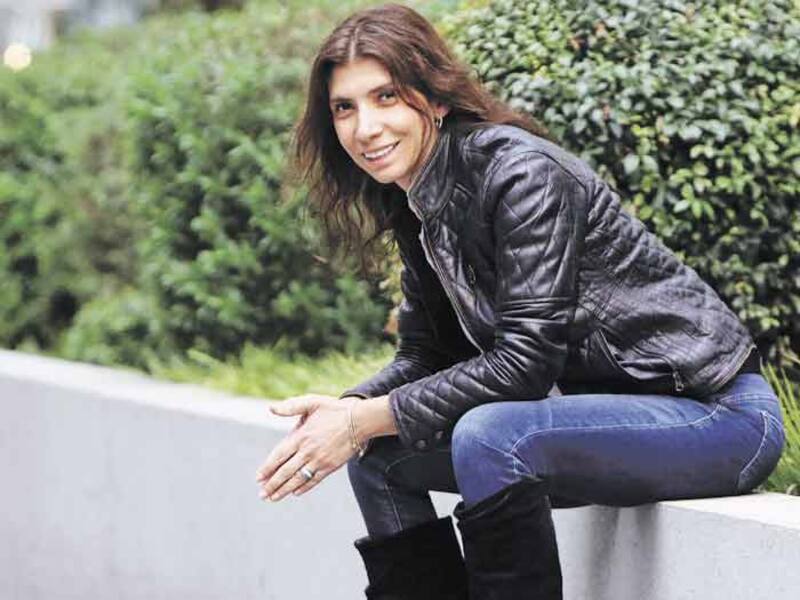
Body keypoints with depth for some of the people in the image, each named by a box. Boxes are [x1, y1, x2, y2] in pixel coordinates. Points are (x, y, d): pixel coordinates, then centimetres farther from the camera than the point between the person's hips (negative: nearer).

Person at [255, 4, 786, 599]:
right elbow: (427, 355, 9)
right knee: (377, 451, 7)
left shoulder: (518, 171, -20)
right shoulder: (414, 207, 6)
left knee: (490, 436, -32)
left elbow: (525, 359, -25)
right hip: (603, 406, 9)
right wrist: (346, 413, -11)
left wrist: (368, 419, -22)